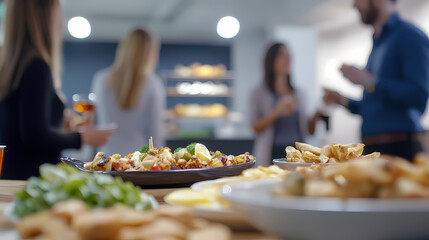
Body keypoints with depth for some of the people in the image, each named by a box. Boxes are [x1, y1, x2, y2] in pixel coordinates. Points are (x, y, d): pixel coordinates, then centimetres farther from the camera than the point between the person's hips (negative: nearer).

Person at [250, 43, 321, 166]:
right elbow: (256, 127, -5)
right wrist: (276, 112, -17)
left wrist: (316, 116, -4)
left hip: (298, 153, 3)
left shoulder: (299, 94, 15)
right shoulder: (259, 93, 5)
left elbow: (309, 130, 13)